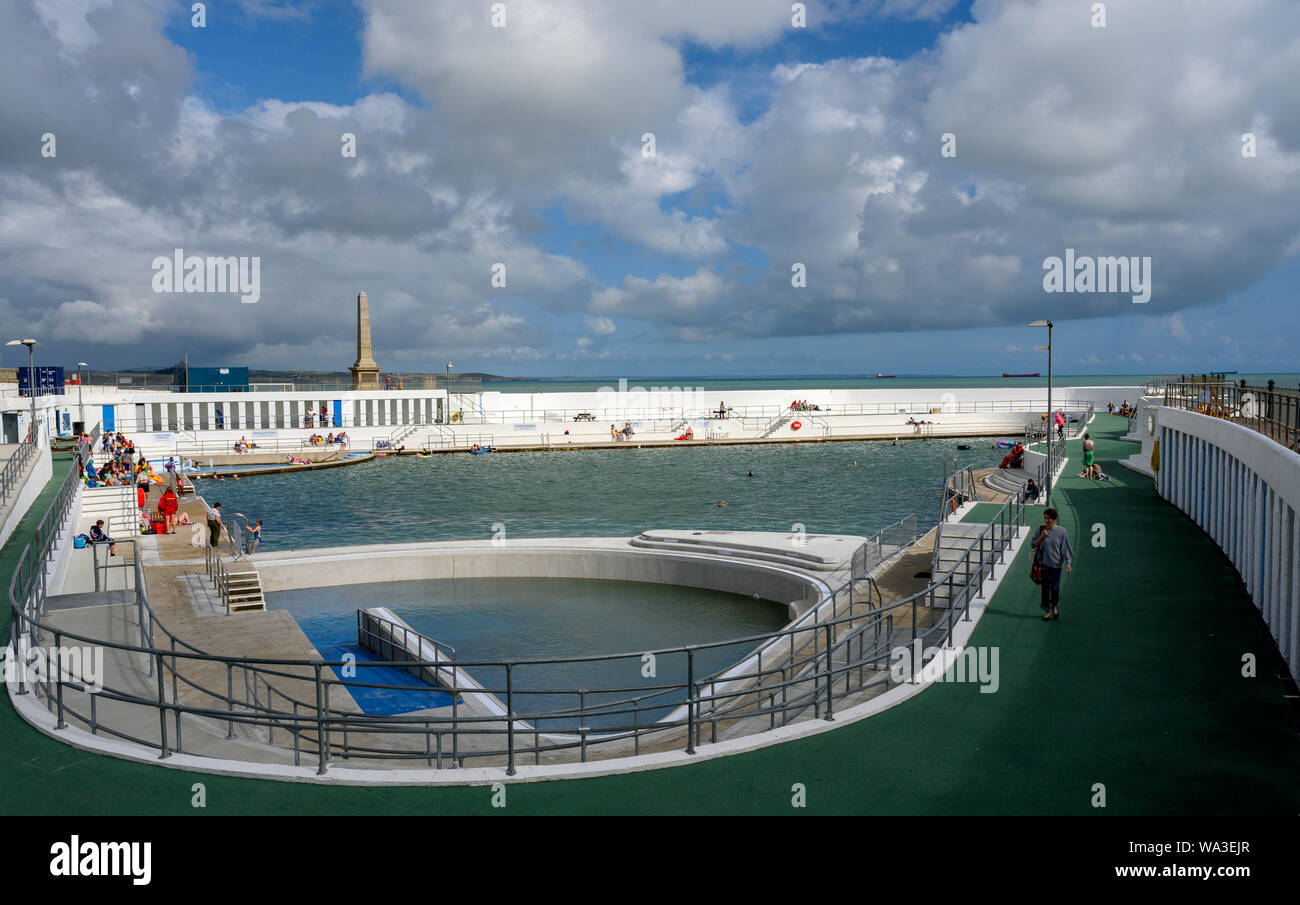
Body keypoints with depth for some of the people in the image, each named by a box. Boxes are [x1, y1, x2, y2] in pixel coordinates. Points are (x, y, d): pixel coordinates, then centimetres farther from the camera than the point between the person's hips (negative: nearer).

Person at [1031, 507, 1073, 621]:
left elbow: (1065, 548, -3)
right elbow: (1034, 544, 2)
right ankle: (1047, 611, 14)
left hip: (1056, 564, -1)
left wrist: (1068, 563, -10)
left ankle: (1054, 607, 30)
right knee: (1045, 587, 3)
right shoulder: (1041, 529, -2)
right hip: (1044, 563, 1)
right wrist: (1042, 536, -14)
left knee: (1055, 588, 3)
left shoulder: (1061, 531, -6)